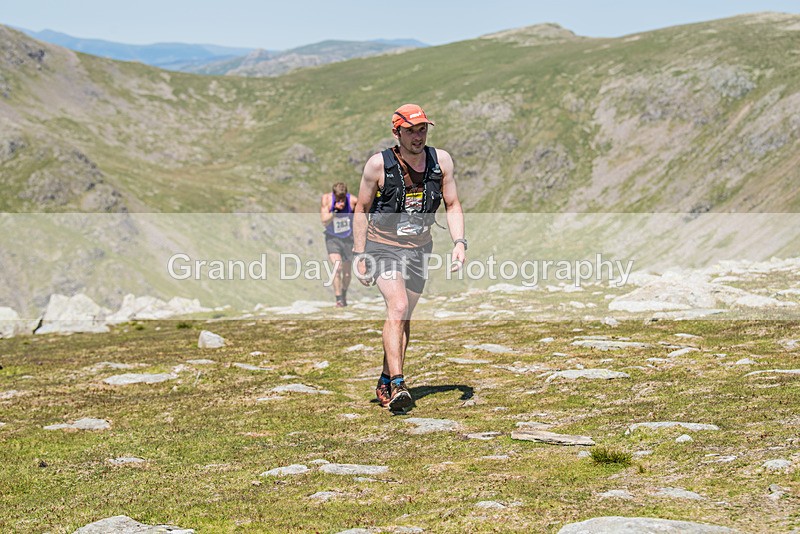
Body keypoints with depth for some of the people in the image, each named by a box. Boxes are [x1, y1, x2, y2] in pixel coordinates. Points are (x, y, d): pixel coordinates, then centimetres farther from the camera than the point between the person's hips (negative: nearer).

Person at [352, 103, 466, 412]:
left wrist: (459, 242, -9)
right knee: (397, 307, -23)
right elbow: (361, 210, -3)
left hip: (419, 249, 4)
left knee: (404, 316, 11)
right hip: (382, 247, -4)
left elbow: (452, 205, 5)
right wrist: (359, 256, -5)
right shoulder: (379, 164, -14)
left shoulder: (441, 160, -6)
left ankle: (386, 382, 26)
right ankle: (397, 384, -26)